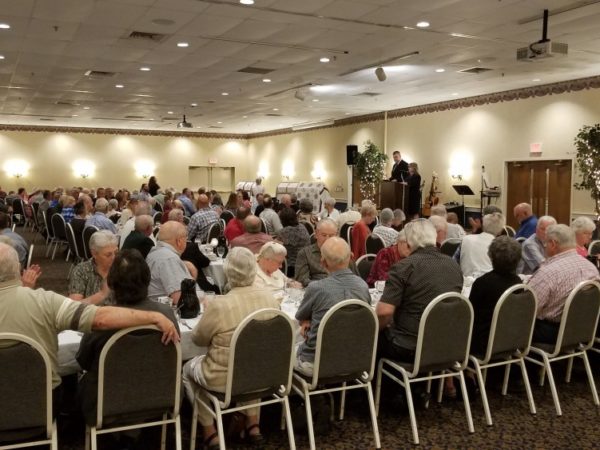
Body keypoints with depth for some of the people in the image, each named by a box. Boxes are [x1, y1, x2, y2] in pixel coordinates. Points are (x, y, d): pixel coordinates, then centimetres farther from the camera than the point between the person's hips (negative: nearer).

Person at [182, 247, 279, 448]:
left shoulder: (218, 305, -25)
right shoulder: (270, 299, -9)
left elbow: (198, 338, -7)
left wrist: (206, 313, 11)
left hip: (226, 379, -4)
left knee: (188, 368, 24)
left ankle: (209, 431, 24)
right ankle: (252, 423, 34)